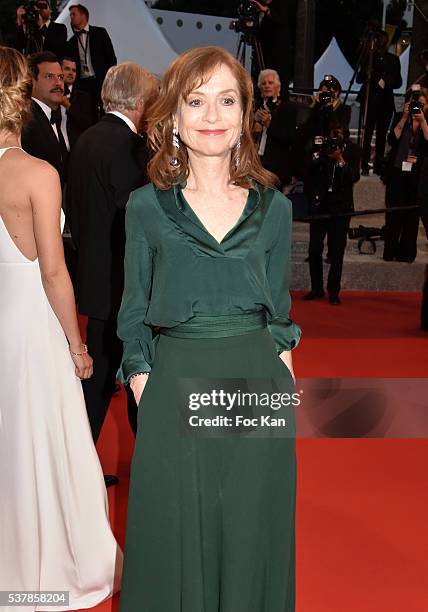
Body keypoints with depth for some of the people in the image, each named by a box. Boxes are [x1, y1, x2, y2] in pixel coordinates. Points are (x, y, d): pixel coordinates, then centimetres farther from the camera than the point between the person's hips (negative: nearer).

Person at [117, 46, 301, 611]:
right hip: (174, 393, -1)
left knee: (252, 541, 15)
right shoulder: (146, 207, 0)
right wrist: (145, 392, -5)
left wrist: (282, 383, 1)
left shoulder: (274, 208, 4)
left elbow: (279, 314, 10)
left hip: (258, 390, 2)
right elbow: (135, 317, 4)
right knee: (175, 548, 12)